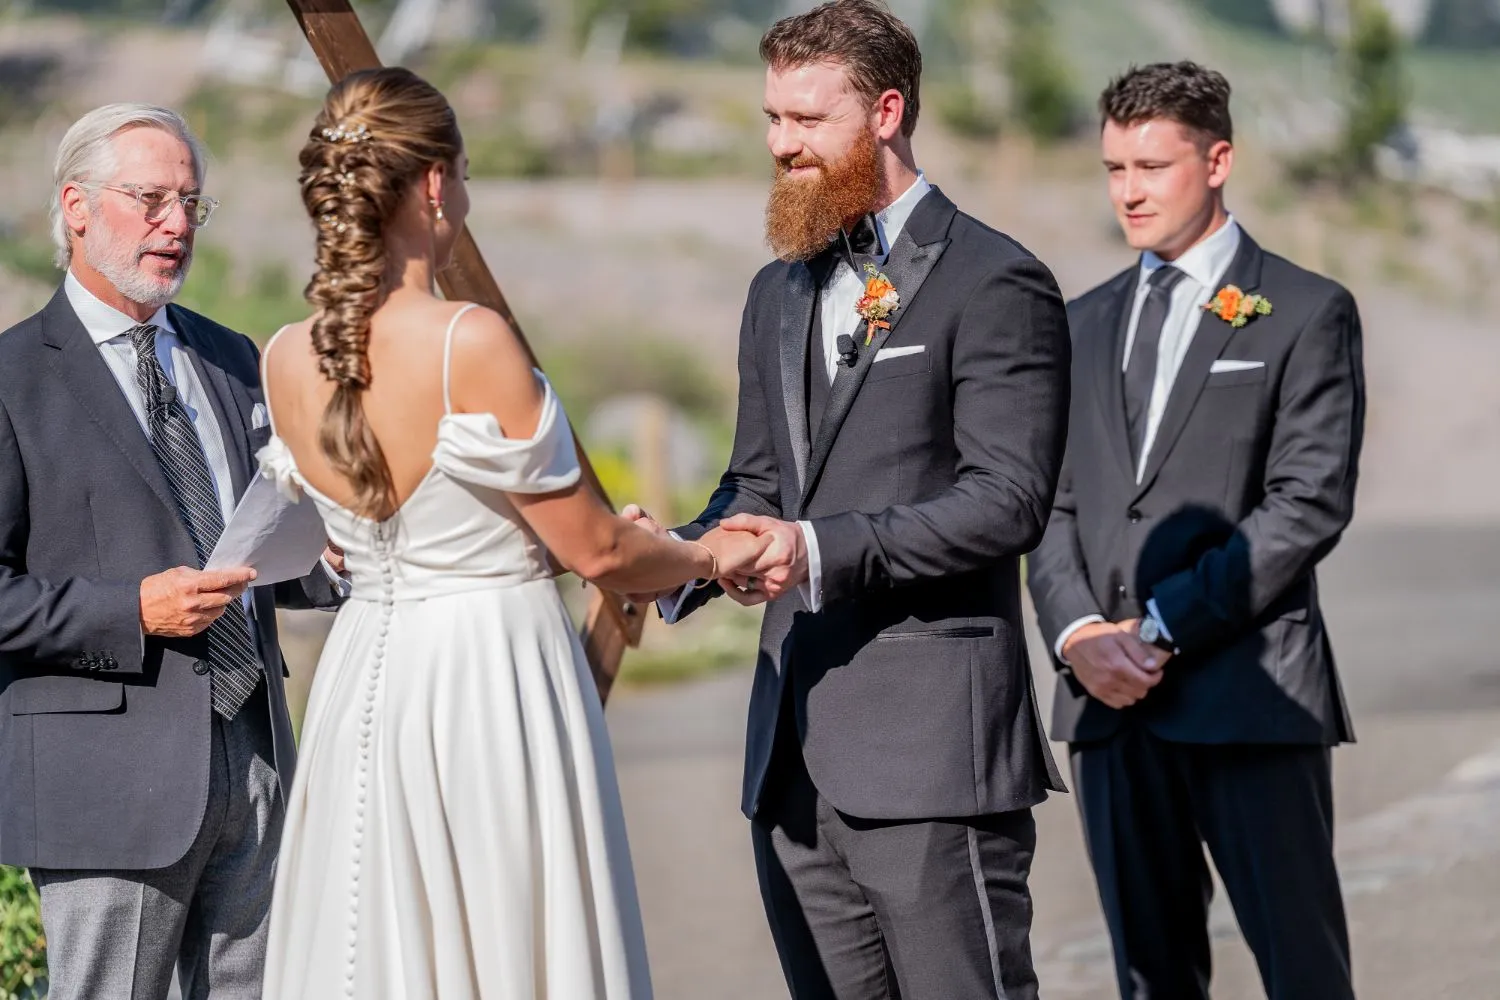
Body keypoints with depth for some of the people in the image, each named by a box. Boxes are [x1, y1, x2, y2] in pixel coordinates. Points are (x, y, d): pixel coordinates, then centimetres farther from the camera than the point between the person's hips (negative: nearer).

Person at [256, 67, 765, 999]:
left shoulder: (289, 362, 0)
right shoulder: (473, 343, -18)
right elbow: (592, 549, -10)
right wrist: (707, 556, 11)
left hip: (367, 674, 6)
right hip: (497, 679, -6)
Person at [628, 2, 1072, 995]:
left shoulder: (994, 283, -5)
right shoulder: (780, 292, 20)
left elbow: (1008, 500, -13)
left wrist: (824, 550, -22)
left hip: (930, 750, -8)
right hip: (796, 748, 8)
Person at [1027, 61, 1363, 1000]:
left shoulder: (1307, 313, 2)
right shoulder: (1086, 323, 19)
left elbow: (1310, 501, -7)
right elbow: (1050, 501, 15)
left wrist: (1165, 625, -11)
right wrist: (1078, 632, -4)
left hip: (1250, 686, -5)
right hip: (1111, 695, 5)